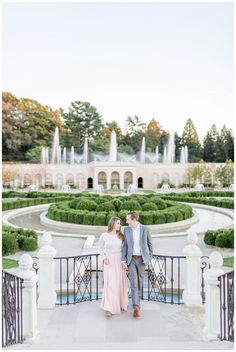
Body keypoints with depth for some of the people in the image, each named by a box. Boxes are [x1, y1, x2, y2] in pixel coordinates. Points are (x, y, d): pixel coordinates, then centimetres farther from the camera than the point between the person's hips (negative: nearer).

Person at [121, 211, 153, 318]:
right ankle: (136, 308, -10)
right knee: (133, 283, -10)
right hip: (131, 259, 0)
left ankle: (137, 301, 35)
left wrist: (149, 258, 5)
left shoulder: (145, 229, -7)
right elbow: (125, 246, 0)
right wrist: (123, 261, -8)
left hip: (141, 259, 0)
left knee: (139, 281, 13)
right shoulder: (126, 230, -2)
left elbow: (150, 244, 5)